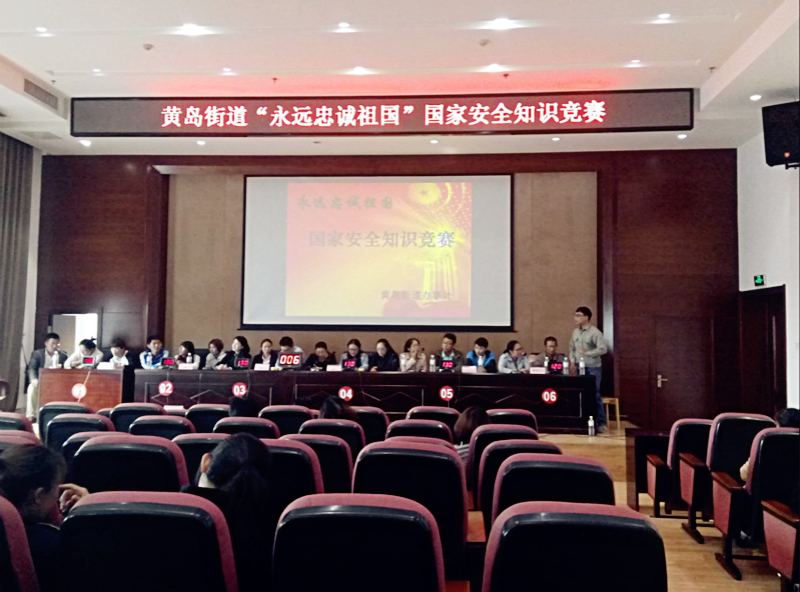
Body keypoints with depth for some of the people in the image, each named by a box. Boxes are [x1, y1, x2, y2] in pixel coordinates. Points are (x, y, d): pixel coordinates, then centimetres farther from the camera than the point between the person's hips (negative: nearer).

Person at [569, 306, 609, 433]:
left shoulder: (595, 332, -12)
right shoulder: (575, 332, 9)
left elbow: (603, 349, -17)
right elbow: (572, 348, 14)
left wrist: (587, 353, -19)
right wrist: (572, 361, 0)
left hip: (593, 368, -6)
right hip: (580, 367, 6)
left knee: (595, 394, -3)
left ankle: (601, 422, 7)